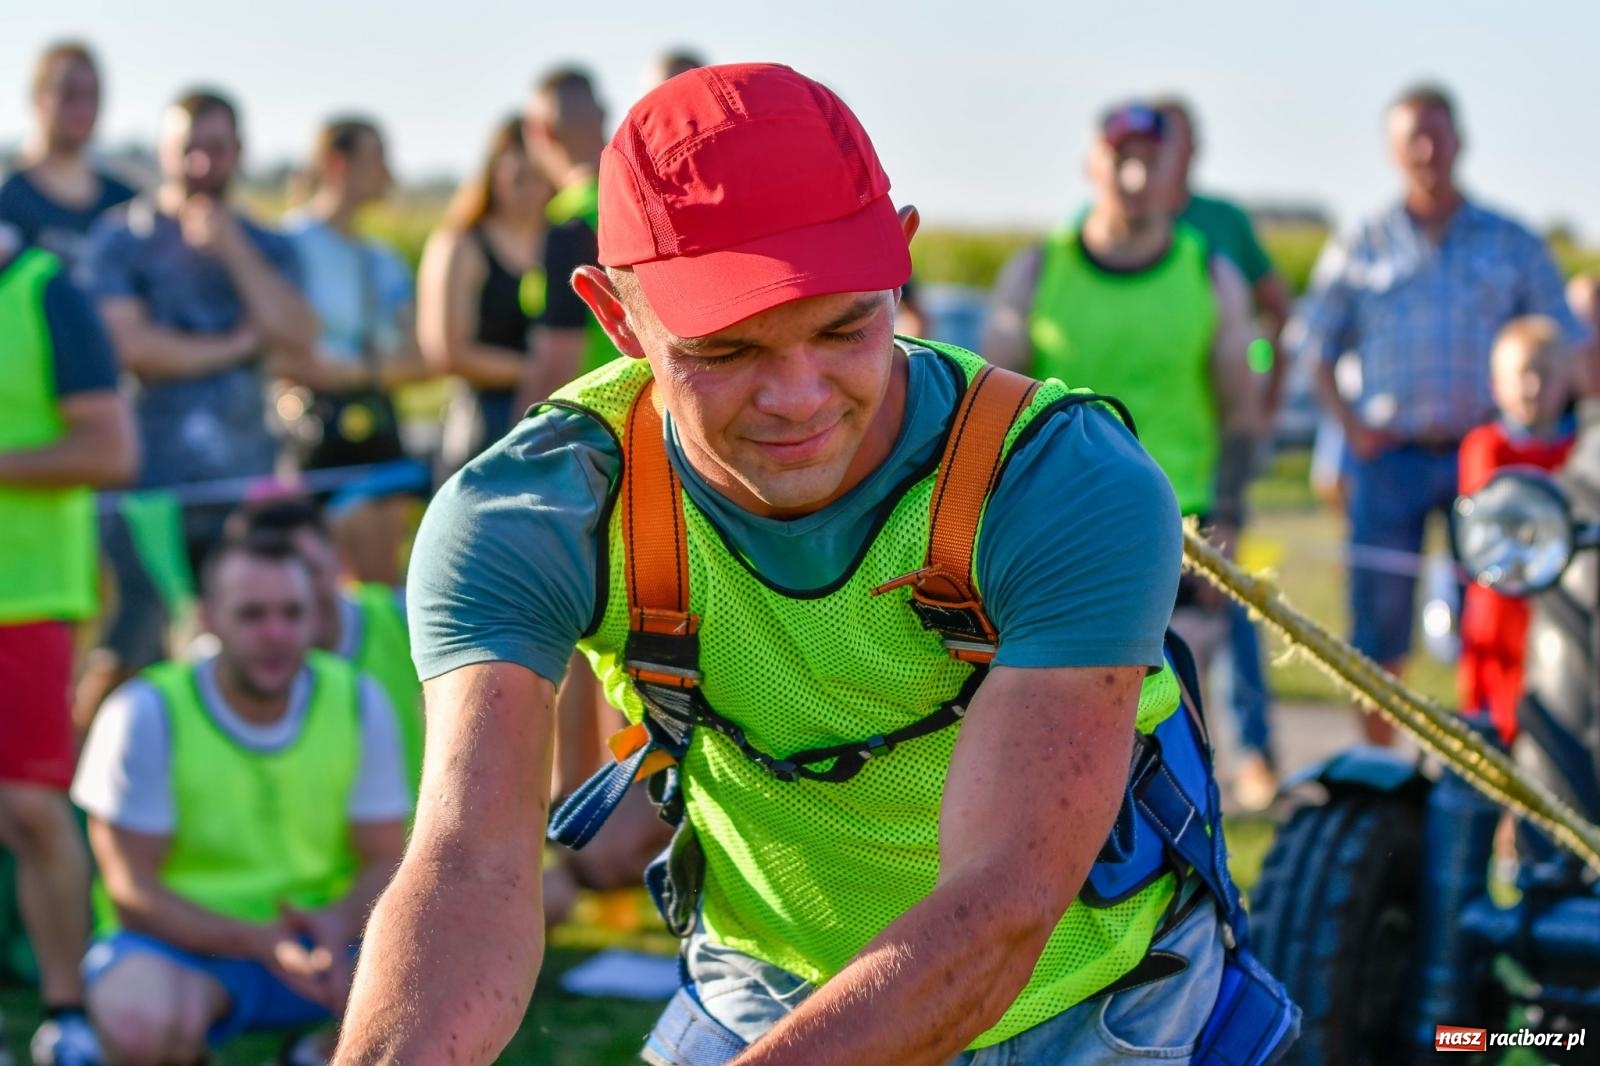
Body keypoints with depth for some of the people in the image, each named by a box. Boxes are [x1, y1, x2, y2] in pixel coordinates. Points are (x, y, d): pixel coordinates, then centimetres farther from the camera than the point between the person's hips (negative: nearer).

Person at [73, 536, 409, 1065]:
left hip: (320, 939, 4)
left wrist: (339, 924, -25)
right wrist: (258, 942, -29)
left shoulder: (357, 702, -2)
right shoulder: (146, 713, -12)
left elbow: (386, 861, -1)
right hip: (179, 944, -3)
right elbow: (131, 890, -14)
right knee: (141, 1021, -39)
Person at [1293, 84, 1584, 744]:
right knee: (1379, 622, 0)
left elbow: (1568, 348, 10)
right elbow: (1315, 349, 11)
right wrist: (1351, 425, -2)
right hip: (1388, 455, 0)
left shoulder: (1512, 245, 9)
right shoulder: (1359, 249, 9)